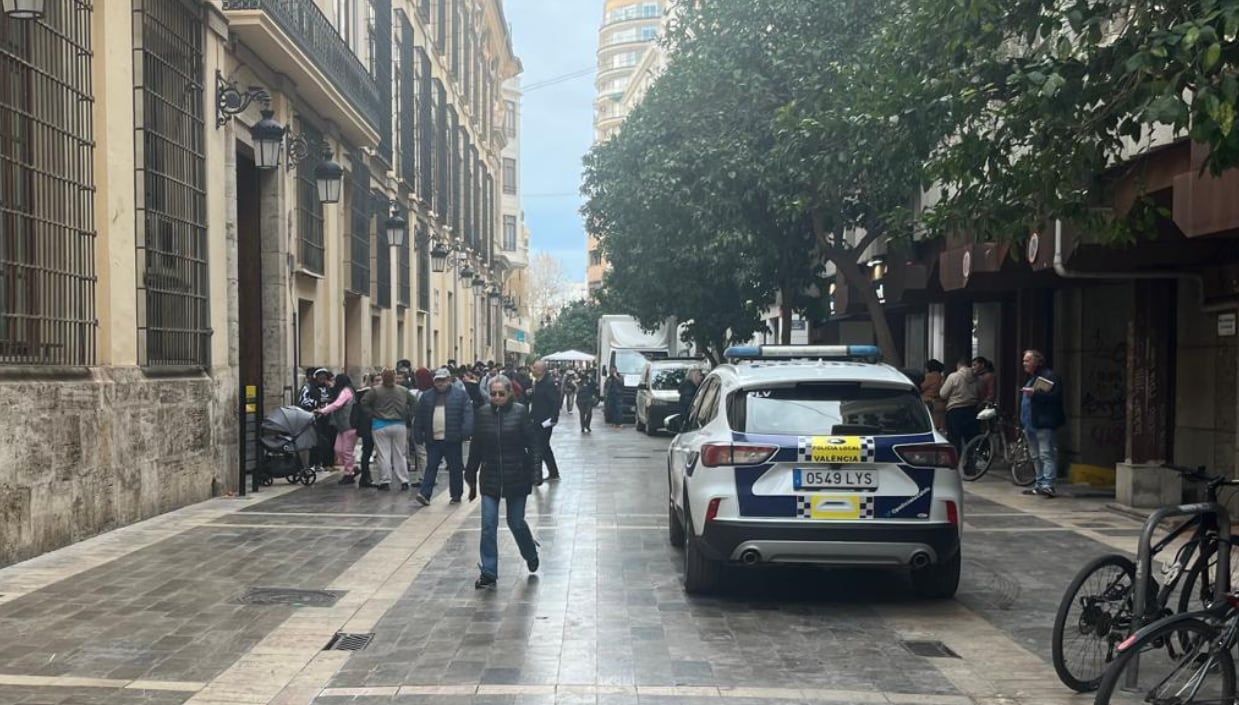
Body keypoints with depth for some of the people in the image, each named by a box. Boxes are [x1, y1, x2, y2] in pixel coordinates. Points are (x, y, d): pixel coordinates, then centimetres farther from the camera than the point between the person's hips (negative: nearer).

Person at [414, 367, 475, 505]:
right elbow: (419, 418, 10)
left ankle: (456, 495, 18)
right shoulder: (426, 396, 9)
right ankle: (425, 494, -3)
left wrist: (466, 433, -18)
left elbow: (468, 415, -7)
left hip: (452, 440, -2)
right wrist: (419, 435, 4)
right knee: (431, 467, 0)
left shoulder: (460, 394, 0)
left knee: (455, 468, 7)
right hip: (433, 440, 2)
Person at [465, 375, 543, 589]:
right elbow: (476, 448, 7)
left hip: (516, 478, -2)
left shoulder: (520, 412, -8)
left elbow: (533, 444, -8)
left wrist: (536, 474, -15)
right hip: (490, 478, 2)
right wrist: (471, 477, 10)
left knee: (516, 522, 9)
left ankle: (531, 554, 38)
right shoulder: (483, 413, 0)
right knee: (488, 526, -1)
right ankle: (488, 572, 7)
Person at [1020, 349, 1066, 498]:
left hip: (1044, 424, -10)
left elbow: (1054, 396, -21)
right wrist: (1023, 422, 19)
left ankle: (1048, 485, -15)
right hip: (1030, 424, 10)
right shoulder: (1030, 378, 22)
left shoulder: (1049, 376, -9)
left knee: (1046, 455, -12)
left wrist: (1034, 393, -27)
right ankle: (1040, 485, 19)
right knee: (1036, 456, 13)